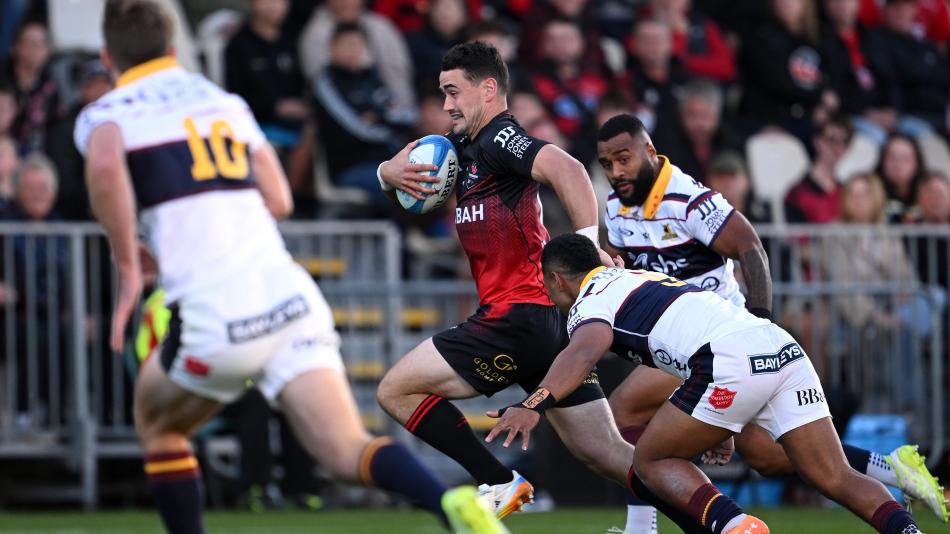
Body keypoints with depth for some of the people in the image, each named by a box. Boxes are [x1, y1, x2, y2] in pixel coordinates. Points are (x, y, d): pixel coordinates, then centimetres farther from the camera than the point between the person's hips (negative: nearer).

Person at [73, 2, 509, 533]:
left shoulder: (105, 113, 8)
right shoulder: (225, 101, 24)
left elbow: (105, 166, -16)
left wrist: (128, 269, -8)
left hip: (214, 311, -4)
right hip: (289, 290, 4)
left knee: (157, 426, 26)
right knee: (348, 452, -9)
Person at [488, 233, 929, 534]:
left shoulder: (588, 303, 9)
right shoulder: (640, 278, 35)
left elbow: (585, 352, -15)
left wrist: (532, 406, -29)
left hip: (731, 363, -8)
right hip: (785, 350, 8)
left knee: (650, 462, 10)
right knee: (835, 479, 5)